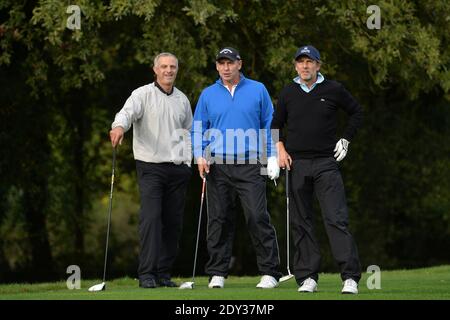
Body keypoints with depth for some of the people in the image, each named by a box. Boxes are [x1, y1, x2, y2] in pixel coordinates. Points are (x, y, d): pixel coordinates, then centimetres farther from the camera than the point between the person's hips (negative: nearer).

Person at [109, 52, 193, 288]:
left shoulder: (182, 99, 14)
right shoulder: (143, 94, -2)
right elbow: (128, 111, -22)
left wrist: (187, 162, 11)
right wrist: (119, 126, -44)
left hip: (178, 169, 5)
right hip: (150, 165, -5)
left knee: (173, 222, 4)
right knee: (150, 218, -15)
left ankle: (164, 273, 11)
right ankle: (147, 274, -16)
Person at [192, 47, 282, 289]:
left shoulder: (258, 90, 7)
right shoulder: (208, 95, 11)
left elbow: (269, 124, 8)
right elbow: (198, 129, 12)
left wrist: (272, 156, 0)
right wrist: (199, 155, -4)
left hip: (249, 165, -2)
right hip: (218, 166, 2)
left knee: (258, 217, -10)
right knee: (218, 220, 3)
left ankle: (269, 272, -6)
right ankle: (217, 273, 9)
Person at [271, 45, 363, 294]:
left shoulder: (333, 90, 2)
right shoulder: (288, 93, 7)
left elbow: (356, 112, 15)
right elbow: (276, 124, 18)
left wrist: (345, 140, 7)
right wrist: (280, 149, 3)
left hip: (326, 163, -3)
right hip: (297, 164, 3)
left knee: (336, 219, -12)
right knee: (301, 223, 3)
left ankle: (350, 277, -15)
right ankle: (307, 277, 8)